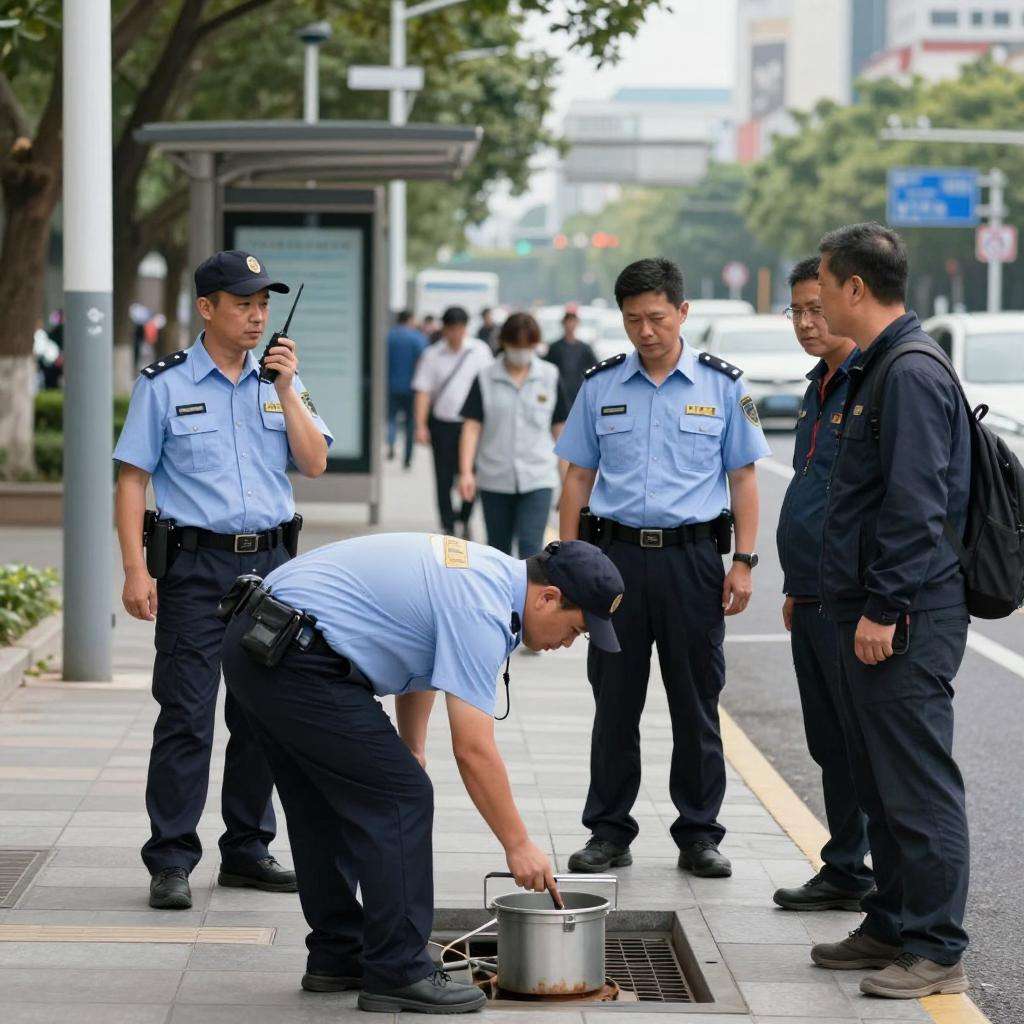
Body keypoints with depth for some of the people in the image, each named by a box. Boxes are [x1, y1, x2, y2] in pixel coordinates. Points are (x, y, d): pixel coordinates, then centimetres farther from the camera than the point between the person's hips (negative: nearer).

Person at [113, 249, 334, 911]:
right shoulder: (166, 385, -1)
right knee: (187, 715, -7)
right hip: (196, 565, -4)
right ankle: (171, 861, -3)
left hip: (271, 562, 4)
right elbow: (132, 479, -2)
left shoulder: (281, 382, 11)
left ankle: (248, 849, 19)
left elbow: (314, 464, 3)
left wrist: (287, 390, -6)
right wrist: (135, 570, -10)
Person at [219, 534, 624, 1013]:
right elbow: (473, 750, -15)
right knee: (397, 799, -5)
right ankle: (397, 973, -1)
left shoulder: (487, 572, 15)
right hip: (298, 662, -10)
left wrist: (411, 750, 34)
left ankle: (336, 956, 26)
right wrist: (518, 845, -7)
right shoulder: (481, 611, -14)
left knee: (324, 808, 19)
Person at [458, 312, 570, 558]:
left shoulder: (549, 377, 4)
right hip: (495, 478, 1)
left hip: (538, 478, -1)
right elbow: (472, 427, -2)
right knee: (498, 547, 12)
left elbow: (559, 427, 8)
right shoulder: (486, 379, 1)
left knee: (530, 545, -13)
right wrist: (466, 471, -12)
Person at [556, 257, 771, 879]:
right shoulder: (601, 386, 7)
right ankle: (609, 833, 13)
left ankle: (699, 835, 12)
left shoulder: (722, 386, 4)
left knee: (697, 705, 3)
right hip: (617, 553, 1)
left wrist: (744, 562, -2)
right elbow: (578, 479, 11)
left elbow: (743, 479, 5)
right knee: (614, 704, 5)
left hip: (691, 555, -1)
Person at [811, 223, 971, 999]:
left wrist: (884, 607, -22)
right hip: (873, 613, 11)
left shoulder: (912, 375, -16)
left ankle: (936, 951, -2)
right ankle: (893, 927, 26)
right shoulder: (877, 369, 16)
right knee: (881, 783, 17)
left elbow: (915, 506, -22)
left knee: (919, 787, -6)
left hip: (908, 621, -11)